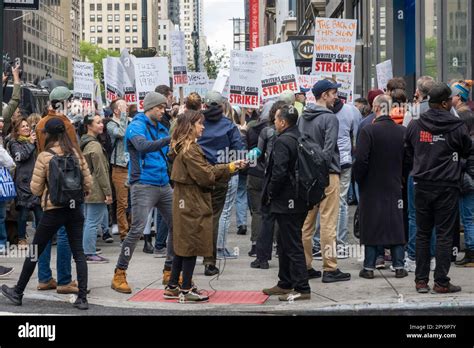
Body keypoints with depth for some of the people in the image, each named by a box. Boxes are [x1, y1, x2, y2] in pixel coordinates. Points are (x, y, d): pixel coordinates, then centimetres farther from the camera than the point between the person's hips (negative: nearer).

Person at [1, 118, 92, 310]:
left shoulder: (44, 157, -11)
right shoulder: (76, 153, 0)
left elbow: (35, 188, -7)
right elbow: (88, 182, 3)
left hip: (53, 210, -3)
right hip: (75, 208, 3)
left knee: (34, 251, 10)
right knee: (78, 252, 5)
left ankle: (18, 293, 22)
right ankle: (82, 298, -1)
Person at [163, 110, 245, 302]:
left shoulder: (183, 148, 14)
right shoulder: (190, 150, -18)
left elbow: (205, 169, 13)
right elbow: (206, 175, -19)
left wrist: (231, 166, 11)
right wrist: (228, 168, 0)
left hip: (184, 202, 10)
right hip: (193, 203, -10)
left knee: (182, 246, 15)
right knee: (192, 245, -2)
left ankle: (173, 286, 21)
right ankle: (187, 290, 4)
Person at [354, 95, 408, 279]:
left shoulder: (368, 131, -13)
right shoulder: (402, 131, -2)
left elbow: (361, 160, -16)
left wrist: (359, 180, -2)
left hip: (371, 187, -3)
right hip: (395, 187, 3)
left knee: (371, 225, 4)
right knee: (397, 225, 9)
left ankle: (369, 267, 5)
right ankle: (399, 266, 11)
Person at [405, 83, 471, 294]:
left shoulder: (414, 125, 1)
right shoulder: (457, 127, -10)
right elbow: (467, 151, 5)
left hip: (422, 185, 4)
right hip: (447, 187, -4)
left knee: (422, 233, 11)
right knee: (444, 234, 2)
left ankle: (421, 280, 12)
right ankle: (441, 282, 3)